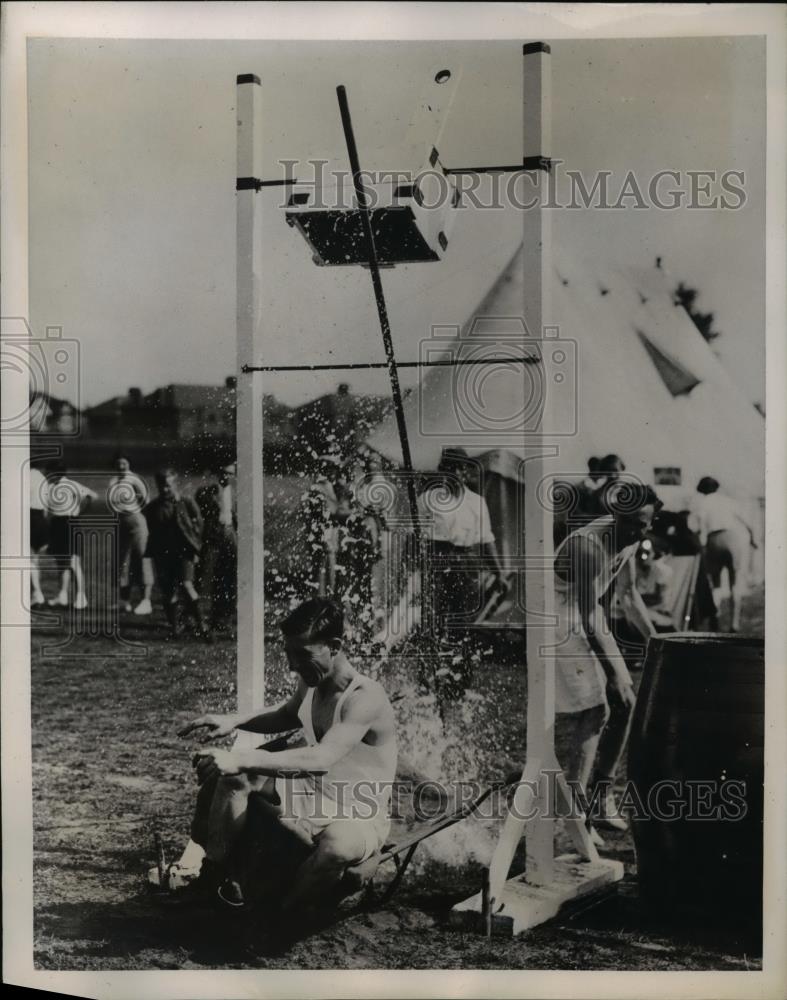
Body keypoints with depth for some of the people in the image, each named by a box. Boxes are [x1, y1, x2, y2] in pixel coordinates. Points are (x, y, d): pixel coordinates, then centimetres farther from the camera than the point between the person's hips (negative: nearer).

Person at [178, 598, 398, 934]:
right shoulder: (311, 683, -3)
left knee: (338, 843, -41)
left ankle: (284, 919, -12)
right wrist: (234, 720, 1)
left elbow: (320, 758, -43)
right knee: (232, 773, -1)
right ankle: (216, 876, 9)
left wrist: (243, 759, -47)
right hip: (311, 797, 8)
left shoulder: (365, 698, -28)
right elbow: (286, 716, 20)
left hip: (359, 820, -8)